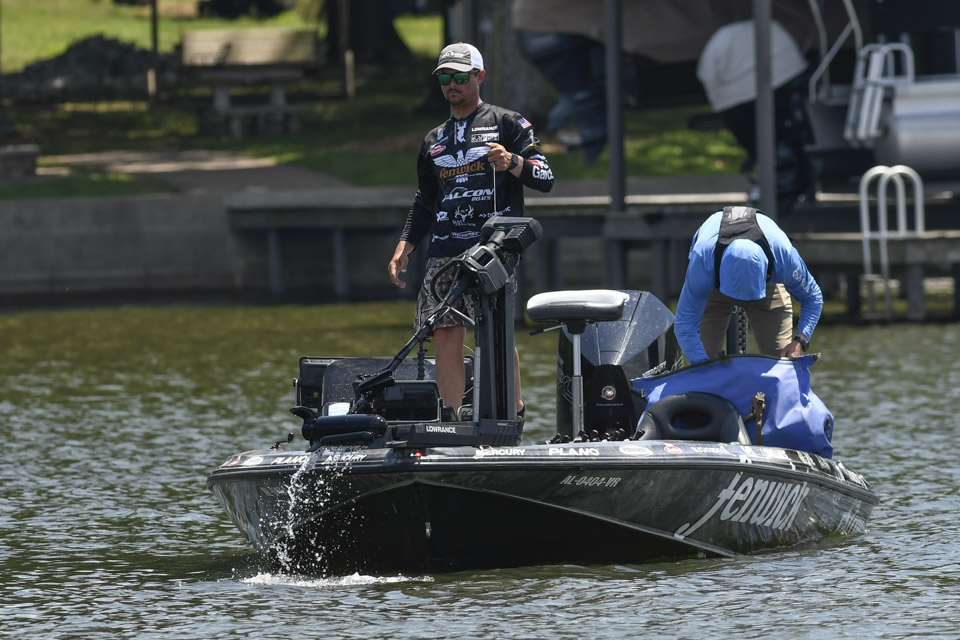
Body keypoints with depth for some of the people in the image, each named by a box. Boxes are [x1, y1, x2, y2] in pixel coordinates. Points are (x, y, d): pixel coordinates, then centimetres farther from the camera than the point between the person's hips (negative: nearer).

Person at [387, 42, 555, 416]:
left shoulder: (507, 123, 9)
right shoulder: (434, 140, 25)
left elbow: (545, 178, 2)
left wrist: (512, 162, -17)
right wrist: (404, 248, 19)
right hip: (444, 251, 5)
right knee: (446, 335, -5)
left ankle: (514, 413, -11)